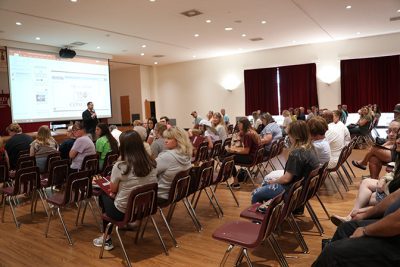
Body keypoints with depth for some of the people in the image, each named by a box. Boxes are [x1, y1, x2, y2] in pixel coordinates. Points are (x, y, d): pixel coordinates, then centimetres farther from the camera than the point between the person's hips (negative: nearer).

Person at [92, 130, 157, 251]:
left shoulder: (119, 167, -22)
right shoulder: (152, 164, -9)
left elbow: (112, 190, -4)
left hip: (123, 213, -5)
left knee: (104, 196, 25)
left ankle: (107, 239, 29)